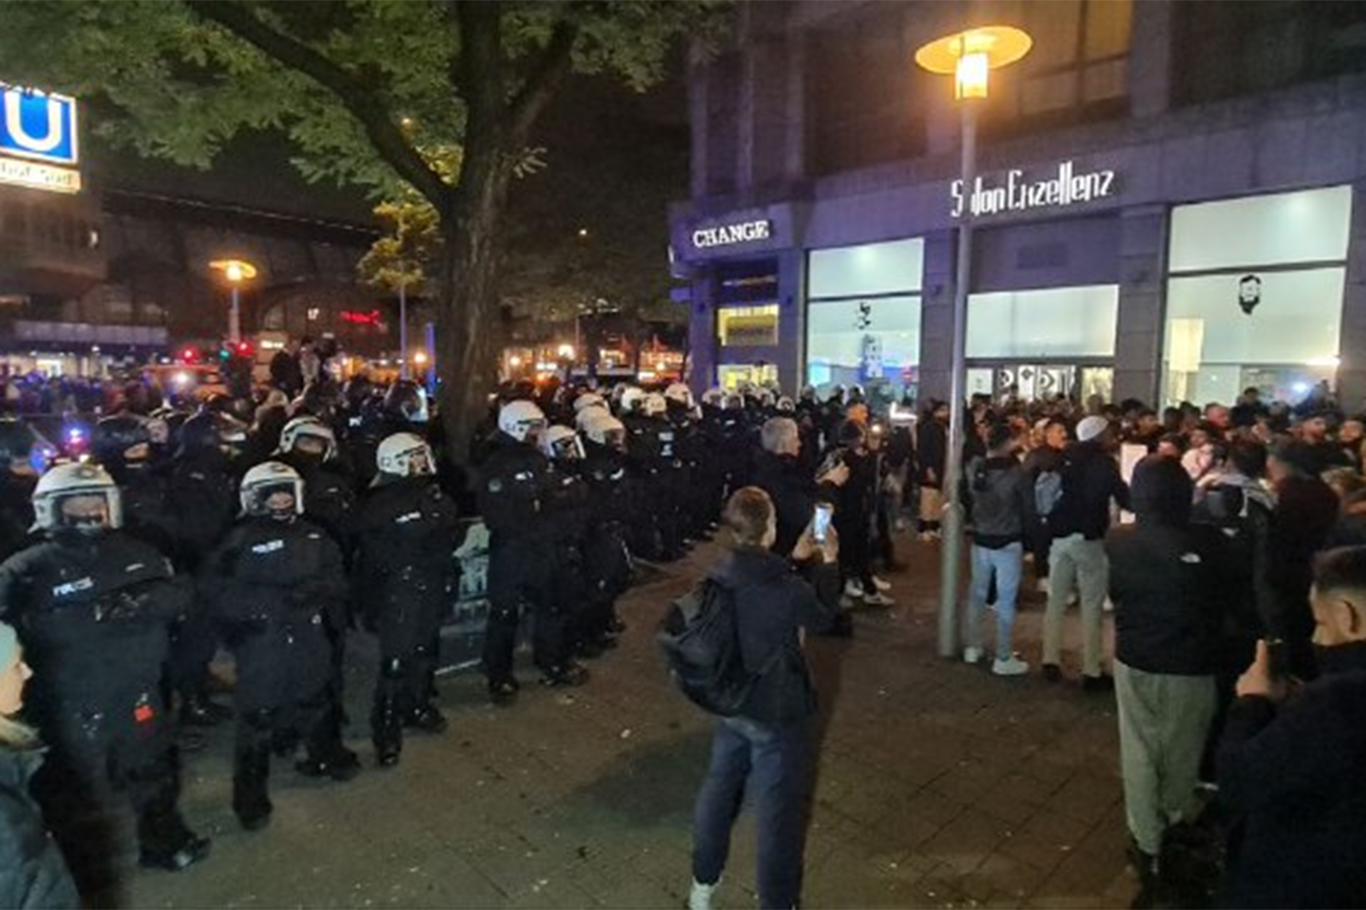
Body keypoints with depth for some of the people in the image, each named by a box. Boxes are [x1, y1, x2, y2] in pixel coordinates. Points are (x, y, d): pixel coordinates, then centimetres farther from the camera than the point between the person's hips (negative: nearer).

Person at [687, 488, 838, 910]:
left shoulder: (719, 575, -11)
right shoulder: (790, 589, -28)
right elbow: (824, 618, -6)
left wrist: (796, 561, 12)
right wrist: (828, 564, 5)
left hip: (729, 704, 6)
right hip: (777, 713, -6)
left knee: (718, 788, 24)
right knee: (778, 810, 12)